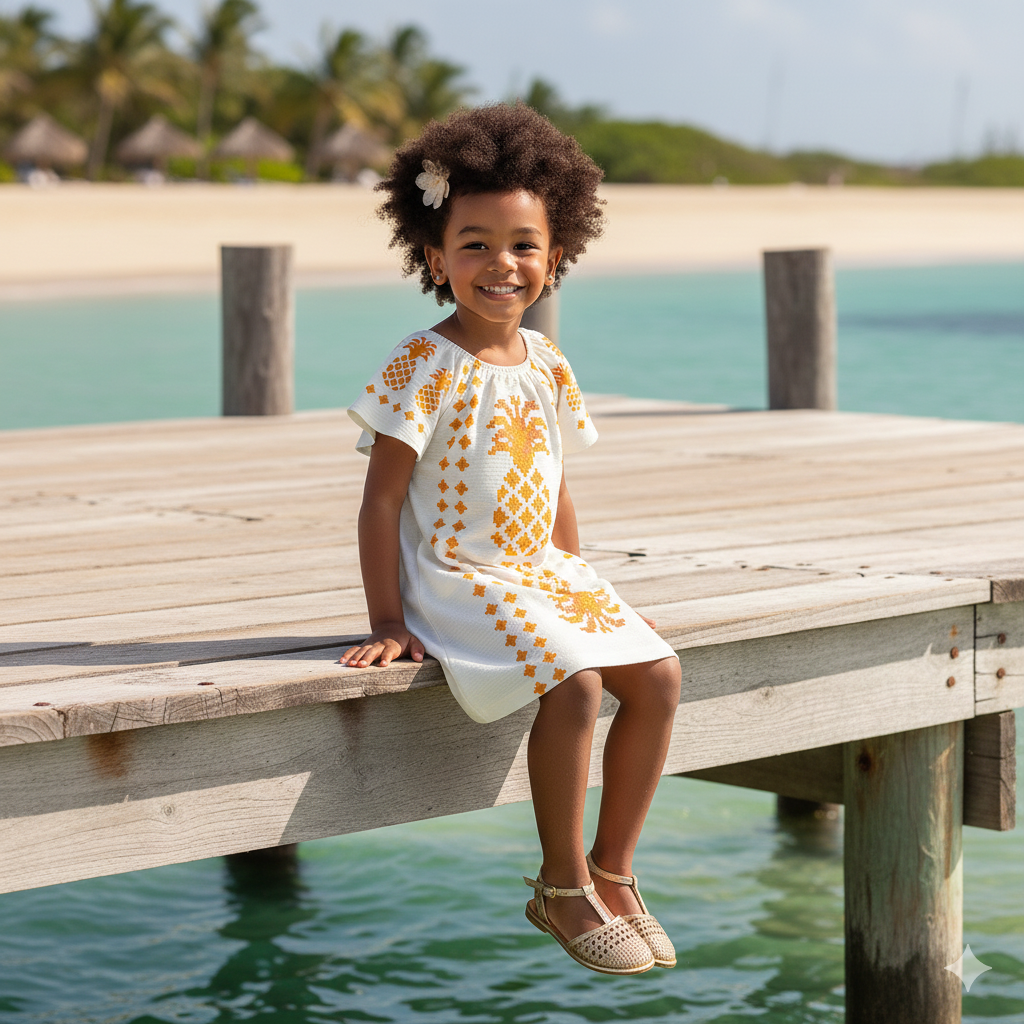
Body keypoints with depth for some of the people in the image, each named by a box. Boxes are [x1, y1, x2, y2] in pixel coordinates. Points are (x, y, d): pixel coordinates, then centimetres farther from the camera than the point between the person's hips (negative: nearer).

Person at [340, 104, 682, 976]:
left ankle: (612, 871, 5)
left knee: (658, 675, -8)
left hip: (543, 573, 7)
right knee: (573, 682, -28)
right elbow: (383, 496, -12)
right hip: (458, 581, -7)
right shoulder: (425, 367, -12)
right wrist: (387, 623, -16)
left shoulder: (547, 367, 8)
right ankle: (561, 888, -10)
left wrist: (580, 585, 14)